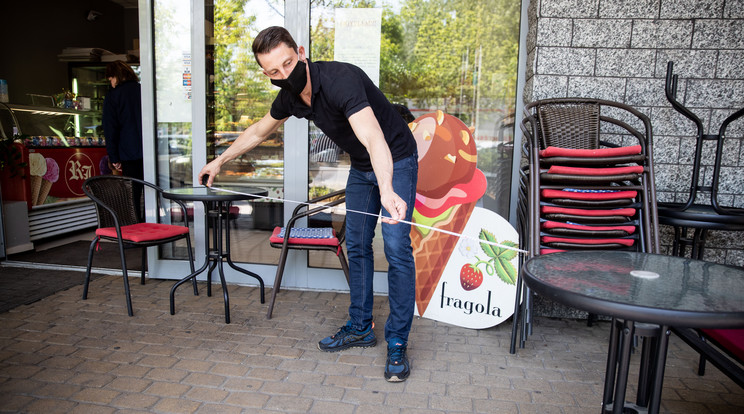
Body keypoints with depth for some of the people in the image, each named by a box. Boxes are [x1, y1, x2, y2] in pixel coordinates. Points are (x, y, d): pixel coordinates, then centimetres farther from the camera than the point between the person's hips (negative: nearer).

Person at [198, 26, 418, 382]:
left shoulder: (340, 79, -32)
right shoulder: (290, 96, -7)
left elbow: (373, 139, -48)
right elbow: (259, 131, 13)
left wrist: (387, 190, -64)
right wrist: (220, 161, 19)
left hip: (395, 162, -7)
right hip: (360, 167, 8)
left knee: (397, 248, -13)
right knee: (356, 246, 11)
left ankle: (397, 343, -1)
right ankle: (360, 328, 25)